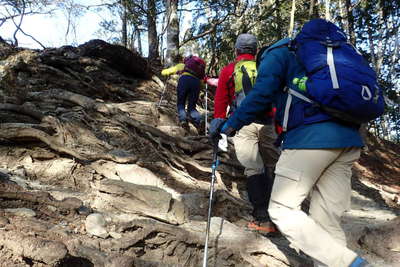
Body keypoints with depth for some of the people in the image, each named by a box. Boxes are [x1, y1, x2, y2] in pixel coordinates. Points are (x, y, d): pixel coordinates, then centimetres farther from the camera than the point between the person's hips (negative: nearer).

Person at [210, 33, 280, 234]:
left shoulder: (228, 70, 12)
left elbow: (220, 100, 7)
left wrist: (218, 123, 12)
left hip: (242, 124, -1)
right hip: (267, 123, 1)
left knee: (253, 170, -1)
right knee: (272, 168, 9)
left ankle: (262, 218, -4)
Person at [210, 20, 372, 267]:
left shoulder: (277, 53, 12)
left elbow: (261, 94, -4)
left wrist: (230, 126, 4)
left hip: (311, 137, -7)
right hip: (349, 140, 8)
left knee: (282, 208, 0)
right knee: (327, 221, 7)